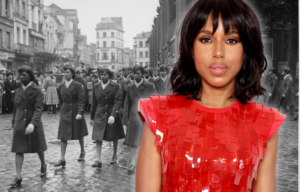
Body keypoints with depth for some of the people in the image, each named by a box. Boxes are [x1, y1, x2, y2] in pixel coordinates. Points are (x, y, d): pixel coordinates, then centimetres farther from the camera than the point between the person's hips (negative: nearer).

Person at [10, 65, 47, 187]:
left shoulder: (36, 90, -10)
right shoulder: (18, 91, 7)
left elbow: (39, 108, -19)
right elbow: (16, 108, 14)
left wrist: (32, 123, -32)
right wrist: (13, 122, 12)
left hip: (33, 124, -4)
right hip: (19, 124, 4)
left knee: (38, 148, 13)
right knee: (18, 150, -1)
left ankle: (43, 165, 39)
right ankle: (18, 176, 2)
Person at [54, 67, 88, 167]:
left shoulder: (78, 85, -8)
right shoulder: (61, 87, 5)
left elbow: (81, 100, -13)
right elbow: (61, 101, 14)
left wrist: (80, 112, -22)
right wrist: (62, 109, 14)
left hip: (76, 111, -3)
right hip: (65, 112, 3)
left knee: (79, 134, 12)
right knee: (63, 136, -3)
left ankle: (82, 152, 34)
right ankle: (62, 159, -2)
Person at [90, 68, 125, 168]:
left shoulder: (115, 86, -8)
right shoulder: (96, 86, 4)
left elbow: (117, 102, -14)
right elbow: (94, 103, 11)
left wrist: (113, 115, -26)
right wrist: (92, 117, 12)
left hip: (112, 114, -2)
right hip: (99, 115, 2)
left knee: (114, 137, 13)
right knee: (98, 137, -8)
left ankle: (114, 156, 34)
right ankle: (98, 160, -4)